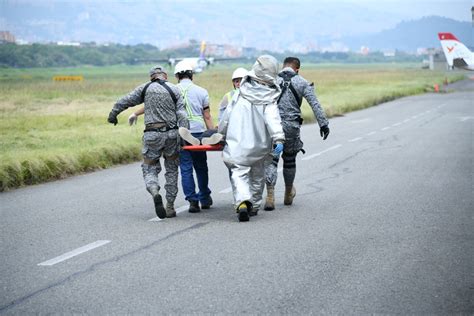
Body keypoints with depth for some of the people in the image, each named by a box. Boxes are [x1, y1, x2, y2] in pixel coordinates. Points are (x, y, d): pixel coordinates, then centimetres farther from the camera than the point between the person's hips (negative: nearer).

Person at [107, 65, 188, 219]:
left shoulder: (144, 88, 3)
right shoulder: (174, 90, 3)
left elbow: (124, 101, 7)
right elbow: (182, 115, -5)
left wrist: (113, 114, 24)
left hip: (152, 135, -1)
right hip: (171, 134, 1)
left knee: (150, 169, 9)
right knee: (171, 170, 15)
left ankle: (155, 193, -22)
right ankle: (170, 207, 15)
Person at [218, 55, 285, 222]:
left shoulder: (241, 93, 0)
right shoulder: (269, 97, -5)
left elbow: (226, 115, 6)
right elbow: (273, 119, -20)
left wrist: (221, 133, 20)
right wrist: (278, 138, -28)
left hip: (237, 142, -1)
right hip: (259, 145, 1)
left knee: (238, 173, -5)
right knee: (257, 175, 19)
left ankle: (242, 201, -29)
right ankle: (254, 206, 29)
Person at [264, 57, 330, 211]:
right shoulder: (302, 83, 4)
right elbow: (315, 104, -1)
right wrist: (323, 124, 1)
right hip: (291, 126, 0)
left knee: (271, 160, 1)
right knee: (289, 160, 17)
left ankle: (270, 196, -14)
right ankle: (288, 195, 34)